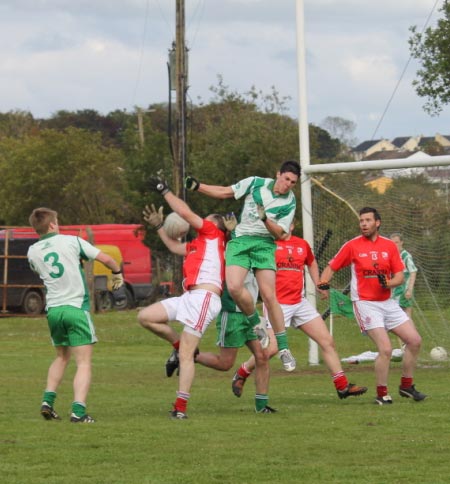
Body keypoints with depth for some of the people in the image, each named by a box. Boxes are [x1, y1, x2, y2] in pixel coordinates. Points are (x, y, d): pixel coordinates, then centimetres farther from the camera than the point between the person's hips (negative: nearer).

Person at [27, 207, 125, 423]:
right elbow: (105, 258, 0)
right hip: (76, 308, -4)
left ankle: (48, 401, 12)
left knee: (61, 357, 25)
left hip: (53, 309, 4)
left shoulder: (32, 252, 6)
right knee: (84, 363, -3)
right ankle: (78, 410, -17)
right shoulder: (71, 241, -3)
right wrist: (117, 273, 19)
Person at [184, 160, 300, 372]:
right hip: (239, 240, 1)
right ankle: (257, 324, 4)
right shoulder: (255, 183, 1)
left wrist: (265, 219, -20)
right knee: (234, 286, -22)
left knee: (269, 295, -11)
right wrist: (198, 186, -2)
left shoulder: (289, 202, 0)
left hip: (264, 243, -1)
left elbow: (281, 233, -2)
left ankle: (283, 348, 0)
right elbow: (225, 192, 9)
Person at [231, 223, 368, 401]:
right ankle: (241, 375, 13)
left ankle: (342, 386, 10)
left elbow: (312, 263, 30)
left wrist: (318, 284, 20)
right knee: (271, 348, -13)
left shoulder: (302, 244, 12)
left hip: (300, 302, 6)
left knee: (327, 341, 2)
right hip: (278, 304, -6)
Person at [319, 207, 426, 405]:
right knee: (385, 349, -16)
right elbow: (331, 267, 3)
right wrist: (323, 284, -16)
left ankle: (406, 386, 19)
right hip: (365, 304, -5)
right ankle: (381, 394, 0)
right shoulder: (352, 246, -3)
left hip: (387, 302, 5)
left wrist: (388, 283, -17)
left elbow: (399, 277, 4)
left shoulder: (389, 246, 5)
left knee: (415, 340, 2)